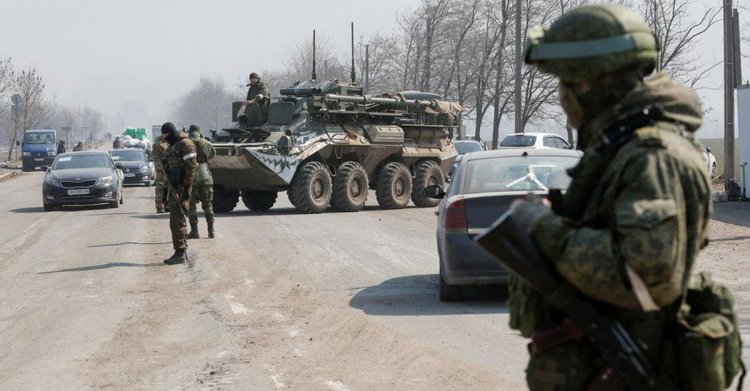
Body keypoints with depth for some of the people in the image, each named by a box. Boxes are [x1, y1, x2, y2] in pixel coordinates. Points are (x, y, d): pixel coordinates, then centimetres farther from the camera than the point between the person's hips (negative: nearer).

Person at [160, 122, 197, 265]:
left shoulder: (185, 144, -10)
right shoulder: (171, 147, 19)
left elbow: (191, 166, -17)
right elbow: (168, 169, 16)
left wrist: (186, 188, -20)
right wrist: (172, 189, 2)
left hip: (182, 187, -10)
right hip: (175, 188, 10)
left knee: (177, 221, -11)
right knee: (178, 221, 13)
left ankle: (180, 253, -9)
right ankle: (183, 252, 19)